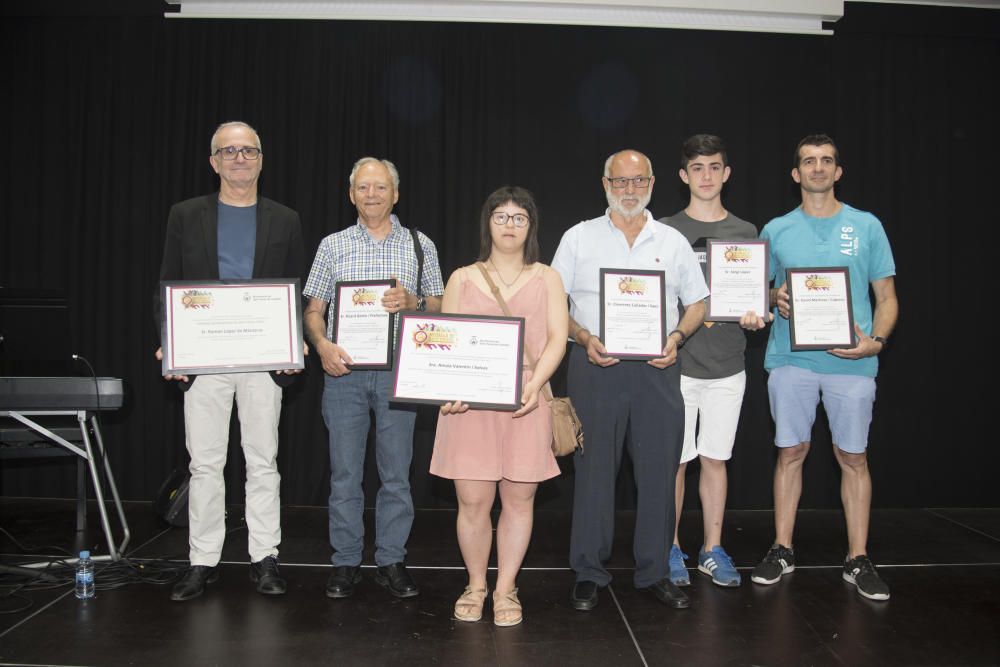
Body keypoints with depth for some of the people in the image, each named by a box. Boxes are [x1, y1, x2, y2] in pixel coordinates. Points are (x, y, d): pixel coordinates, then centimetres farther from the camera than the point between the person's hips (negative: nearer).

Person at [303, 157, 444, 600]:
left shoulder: (420, 245, 9)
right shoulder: (333, 245, 10)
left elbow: (439, 306, 9)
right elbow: (313, 308, 9)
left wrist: (411, 302, -12)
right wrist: (322, 344, -10)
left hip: (398, 369, 0)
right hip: (344, 369, 0)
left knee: (396, 471, 4)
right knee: (344, 471, 4)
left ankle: (391, 562, 16)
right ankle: (346, 563, 16)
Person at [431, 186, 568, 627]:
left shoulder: (546, 278, 11)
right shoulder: (463, 279, 11)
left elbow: (557, 337, 0)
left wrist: (534, 384, -15)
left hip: (526, 403, 0)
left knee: (519, 498, 4)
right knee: (473, 501, 1)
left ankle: (505, 589, 19)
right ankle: (475, 585, 21)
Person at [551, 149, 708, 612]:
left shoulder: (672, 241, 11)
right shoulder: (579, 237, 6)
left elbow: (697, 304, 14)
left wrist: (677, 337, -5)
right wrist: (584, 338, -12)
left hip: (657, 369, 2)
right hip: (596, 366, -2)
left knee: (659, 470, 5)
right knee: (593, 469, 2)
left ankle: (653, 571, 18)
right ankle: (588, 573, 14)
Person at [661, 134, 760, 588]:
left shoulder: (746, 233, 9)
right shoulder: (665, 231, 2)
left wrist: (756, 314, -10)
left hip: (727, 366, 2)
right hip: (678, 363, -2)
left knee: (715, 458, 10)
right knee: (675, 460, 2)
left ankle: (712, 549, 22)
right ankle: (670, 547, 18)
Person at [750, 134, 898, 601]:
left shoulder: (866, 226, 6)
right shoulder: (776, 230, 8)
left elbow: (887, 297, 6)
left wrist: (876, 340, -11)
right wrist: (774, 298, -9)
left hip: (851, 362, 0)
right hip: (790, 358, 1)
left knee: (853, 456, 4)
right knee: (791, 452, 7)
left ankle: (858, 559, 15)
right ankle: (781, 551, 18)